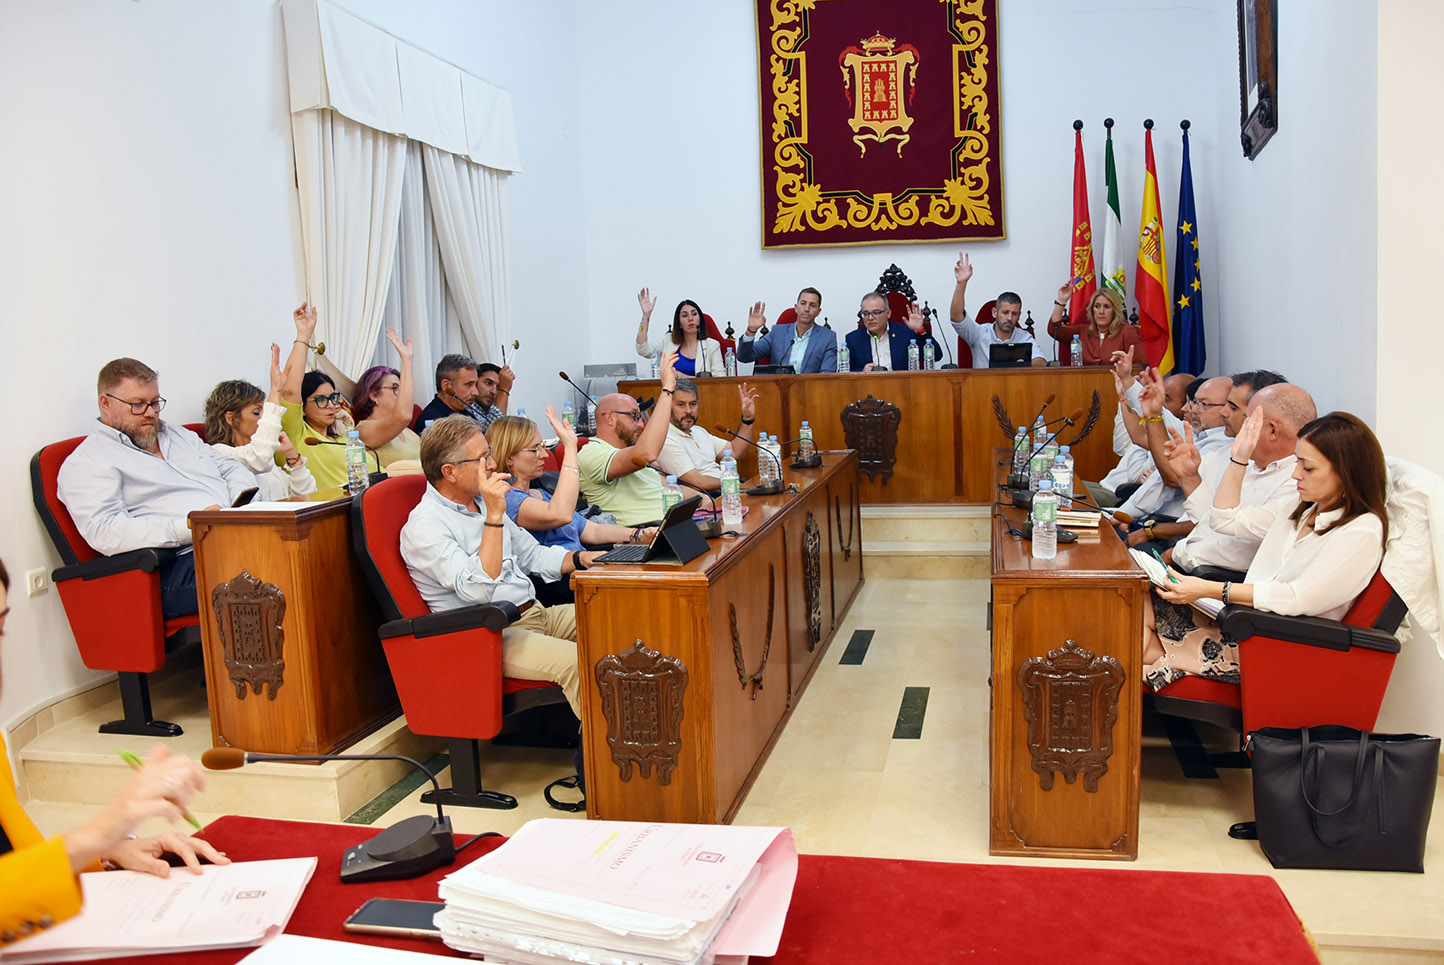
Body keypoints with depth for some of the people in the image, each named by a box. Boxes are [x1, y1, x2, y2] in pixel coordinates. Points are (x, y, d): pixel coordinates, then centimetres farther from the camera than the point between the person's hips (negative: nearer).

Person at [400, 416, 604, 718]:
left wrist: (580, 558, 6)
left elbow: (532, 555, 24)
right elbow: (478, 590, -26)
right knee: (578, 663, -31)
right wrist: (494, 516, -27)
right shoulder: (424, 526, -13)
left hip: (534, 613, 9)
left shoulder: (483, 501, 15)